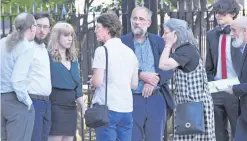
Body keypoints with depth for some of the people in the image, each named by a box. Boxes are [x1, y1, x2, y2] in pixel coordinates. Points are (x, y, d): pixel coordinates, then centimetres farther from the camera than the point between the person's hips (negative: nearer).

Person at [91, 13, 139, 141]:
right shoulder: (130, 52, 13)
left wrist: (92, 81, 8)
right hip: (127, 109, 6)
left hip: (107, 108, -6)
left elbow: (97, 82, -12)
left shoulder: (102, 50, -8)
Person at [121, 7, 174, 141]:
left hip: (156, 99, 2)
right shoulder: (122, 42, 1)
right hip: (132, 100, -2)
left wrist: (154, 80, -14)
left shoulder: (158, 41, 9)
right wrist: (140, 75, -18)